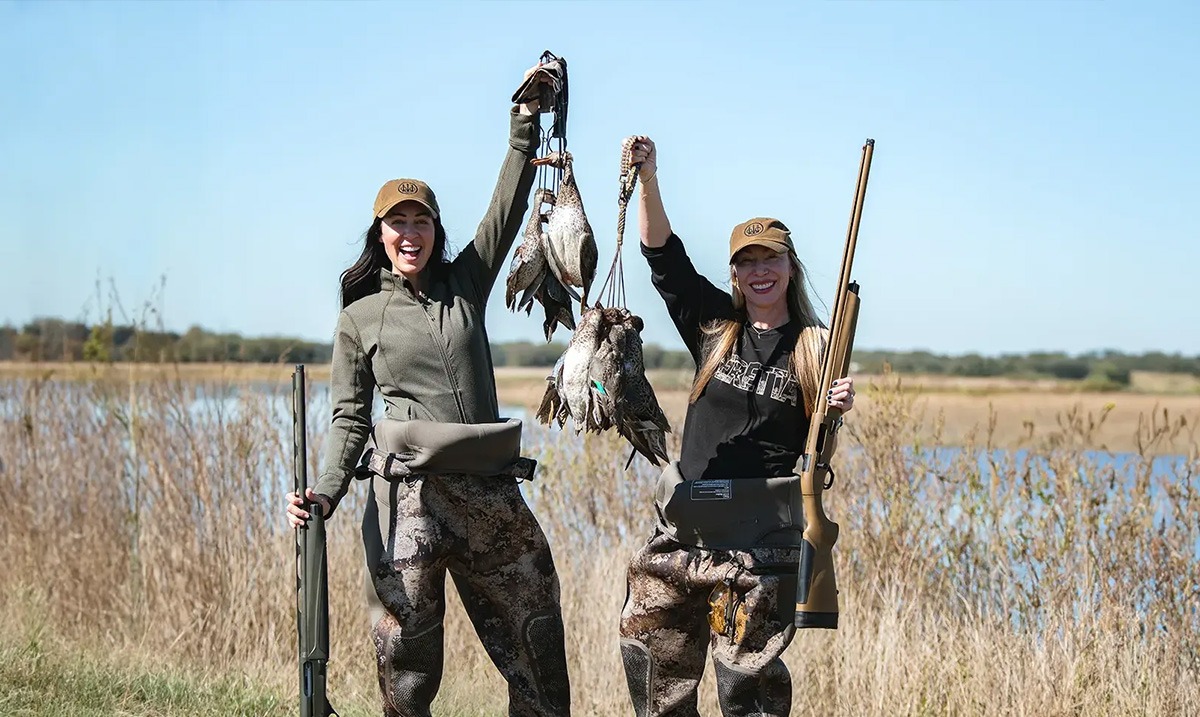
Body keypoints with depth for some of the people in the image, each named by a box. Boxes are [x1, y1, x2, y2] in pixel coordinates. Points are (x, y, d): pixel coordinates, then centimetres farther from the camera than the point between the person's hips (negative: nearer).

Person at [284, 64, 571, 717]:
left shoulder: (465, 283, 13)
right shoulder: (359, 318, 8)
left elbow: (507, 208, 7)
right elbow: (349, 418, 4)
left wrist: (526, 123, 1)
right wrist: (324, 493, -11)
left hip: (490, 492, 3)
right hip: (409, 494, -3)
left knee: (537, 650, 6)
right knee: (406, 662, -1)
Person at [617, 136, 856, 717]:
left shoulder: (815, 348, 1)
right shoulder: (714, 324, 7)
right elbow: (663, 254, -1)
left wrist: (838, 412, -15)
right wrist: (648, 179, -12)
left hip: (761, 533, -3)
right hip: (683, 522, 4)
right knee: (655, 660, 9)